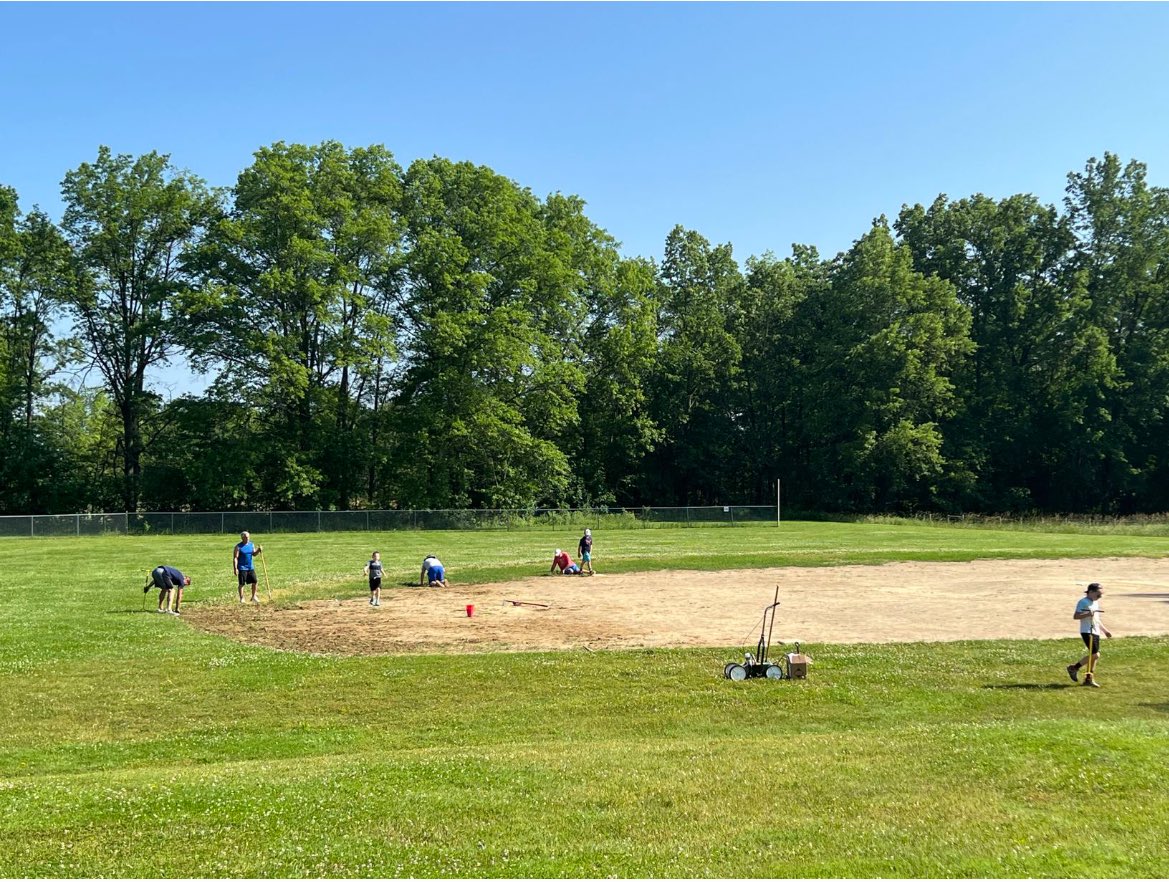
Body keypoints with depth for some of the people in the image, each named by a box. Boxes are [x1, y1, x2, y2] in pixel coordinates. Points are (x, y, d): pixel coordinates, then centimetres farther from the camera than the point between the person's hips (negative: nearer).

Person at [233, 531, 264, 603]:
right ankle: (241, 599, 10)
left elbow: (254, 554, 12)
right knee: (241, 584, 0)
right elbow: (235, 558, -11)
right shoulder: (238, 546, -9)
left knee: (255, 581, 4)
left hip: (250, 567, 5)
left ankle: (254, 597, 18)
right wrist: (235, 569, -17)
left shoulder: (251, 545, 8)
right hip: (242, 568, -5)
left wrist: (258, 550, -9)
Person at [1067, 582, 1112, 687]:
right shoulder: (1083, 602, -11)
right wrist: (1088, 614, -29)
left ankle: (1089, 679, 17)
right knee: (1095, 655, -16)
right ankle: (1074, 668, 0)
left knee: (1093, 656, 8)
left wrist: (1105, 630, 28)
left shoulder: (1095, 602, 18)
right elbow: (1075, 616, -18)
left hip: (1096, 632, 9)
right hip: (1087, 632, -9)